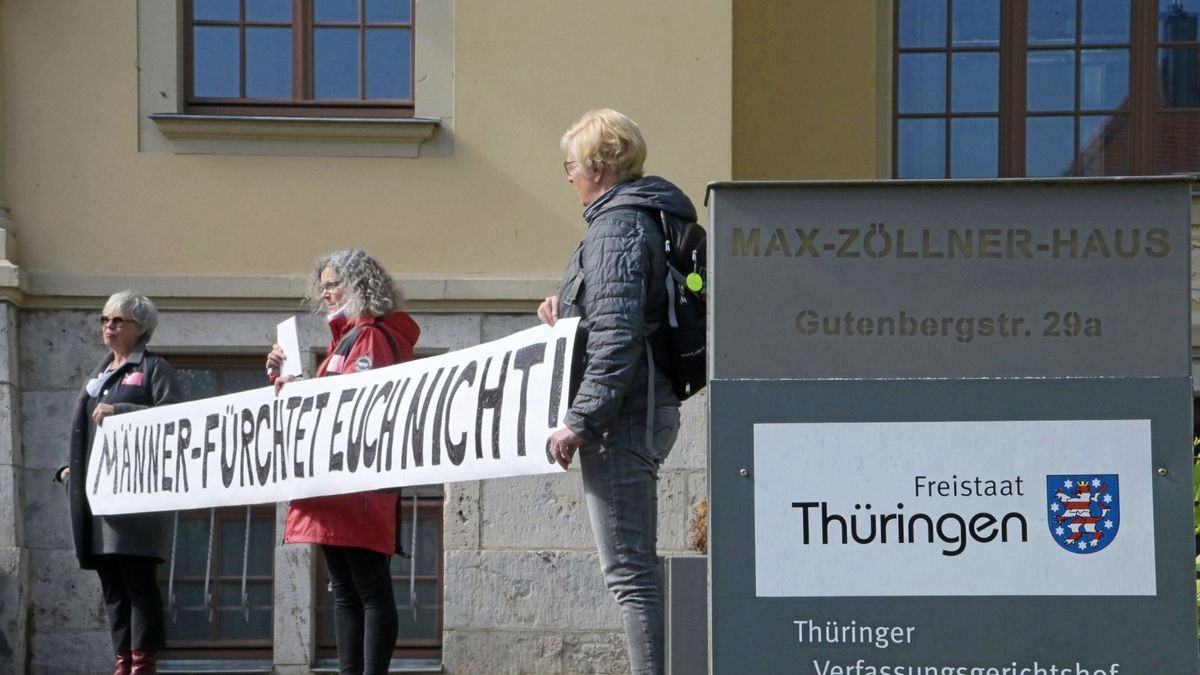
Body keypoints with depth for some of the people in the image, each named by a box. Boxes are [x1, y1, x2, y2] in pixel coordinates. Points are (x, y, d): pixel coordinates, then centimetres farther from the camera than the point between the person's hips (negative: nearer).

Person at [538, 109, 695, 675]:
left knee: (629, 568, -8)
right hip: (652, 409, 11)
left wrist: (579, 421, -21)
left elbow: (616, 339, -21)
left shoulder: (617, 227, -14)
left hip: (624, 414, -11)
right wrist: (570, 310, 14)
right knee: (637, 564, 16)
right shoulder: (651, 220, 17)